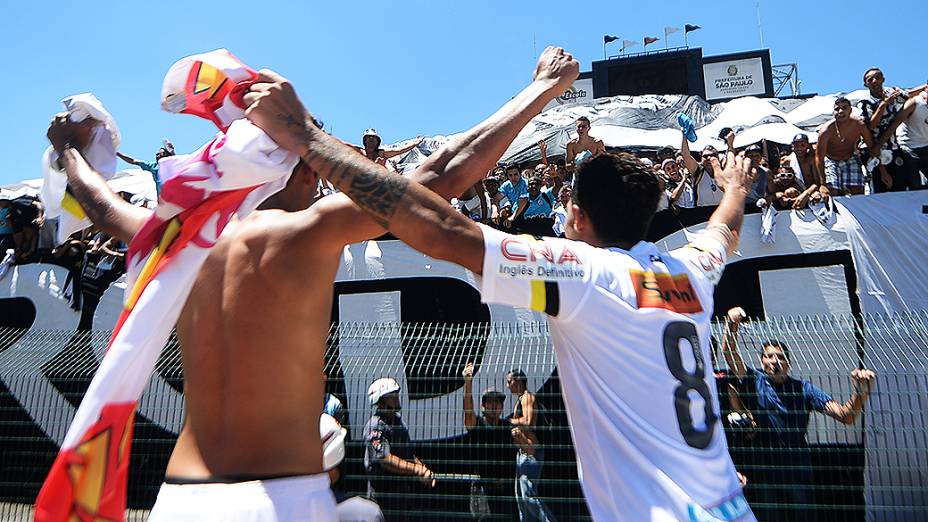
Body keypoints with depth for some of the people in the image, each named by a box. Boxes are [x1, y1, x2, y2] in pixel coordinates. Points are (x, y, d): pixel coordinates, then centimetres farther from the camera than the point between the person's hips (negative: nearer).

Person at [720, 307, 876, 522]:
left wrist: (861, 392, -22)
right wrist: (732, 326, -29)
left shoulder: (803, 388, 3)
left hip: (798, 467, 1)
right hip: (764, 467, 0)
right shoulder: (754, 381, 1)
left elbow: (846, 416, -4)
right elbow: (730, 354, -12)